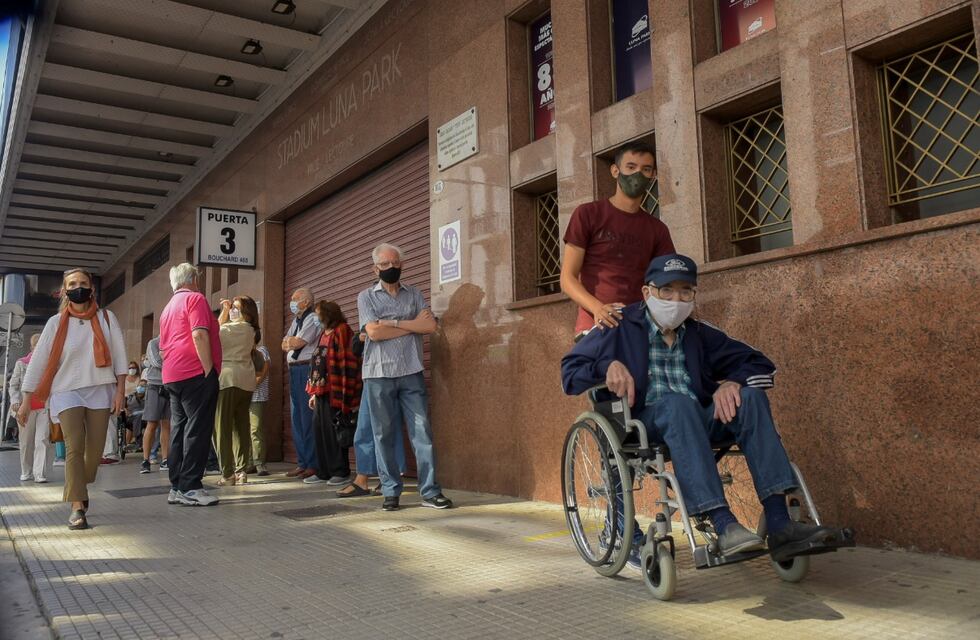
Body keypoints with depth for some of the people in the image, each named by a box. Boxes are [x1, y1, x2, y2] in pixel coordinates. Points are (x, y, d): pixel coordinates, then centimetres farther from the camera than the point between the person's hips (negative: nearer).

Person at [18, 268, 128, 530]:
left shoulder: (106, 318, 3)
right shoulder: (56, 323, 1)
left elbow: (119, 355, 2)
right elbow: (38, 361, 1)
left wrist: (120, 390, -5)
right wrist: (26, 399, -2)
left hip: (100, 390, 1)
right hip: (67, 392, -1)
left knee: (95, 449, 2)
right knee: (74, 447, -12)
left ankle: (77, 490, 29)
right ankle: (78, 508, -12)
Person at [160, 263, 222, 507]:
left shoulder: (168, 307, 22)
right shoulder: (195, 299, -5)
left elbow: (163, 348, 23)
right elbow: (199, 335, -18)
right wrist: (209, 369, -17)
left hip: (172, 377, 9)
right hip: (195, 374, -9)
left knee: (179, 429, 9)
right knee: (198, 429, -8)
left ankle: (176, 487, 11)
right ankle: (190, 488, -10)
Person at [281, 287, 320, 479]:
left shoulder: (313, 319, -6)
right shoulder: (296, 321, 21)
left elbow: (298, 343, -13)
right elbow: (285, 345, 16)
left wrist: (290, 341, 6)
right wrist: (294, 342, -2)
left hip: (307, 369, -9)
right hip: (294, 370, 9)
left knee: (308, 418, -10)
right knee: (296, 419, 11)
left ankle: (313, 465, -7)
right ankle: (302, 463, 18)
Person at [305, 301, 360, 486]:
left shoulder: (342, 331, -8)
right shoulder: (324, 334, 19)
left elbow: (348, 363, -15)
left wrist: (343, 394, -18)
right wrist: (313, 393, 19)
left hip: (334, 392, -9)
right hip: (321, 391, 9)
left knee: (334, 431, -5)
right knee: (318, 431, 9)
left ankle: (341, 472, 3)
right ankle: (323, 471, 16)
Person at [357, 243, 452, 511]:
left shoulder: (414, 294, 13)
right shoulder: (366, 296, 7)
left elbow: (430, 325, -1)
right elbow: (373, 332, -9)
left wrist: (395, 322, -8)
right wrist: (413, 325, -4)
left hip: (412, 373, 2)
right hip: (379, 374, -1)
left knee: (422, 430, -2)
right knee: (384, 434, 2)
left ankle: (430, 491, 1)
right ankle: (391, 491, 11)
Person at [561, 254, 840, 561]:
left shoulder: (699, 334, 16)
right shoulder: (622, 328, 6)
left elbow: (760, 365, 15)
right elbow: (570, 369, 5)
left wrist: (731, 382, -7)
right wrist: (607, 366, -15)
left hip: (697, 423, 5)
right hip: (644, 426, -4)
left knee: (750, 397, -19)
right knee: (677, 402, -35)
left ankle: (778, 522, -28)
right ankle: (723, 524, -43)